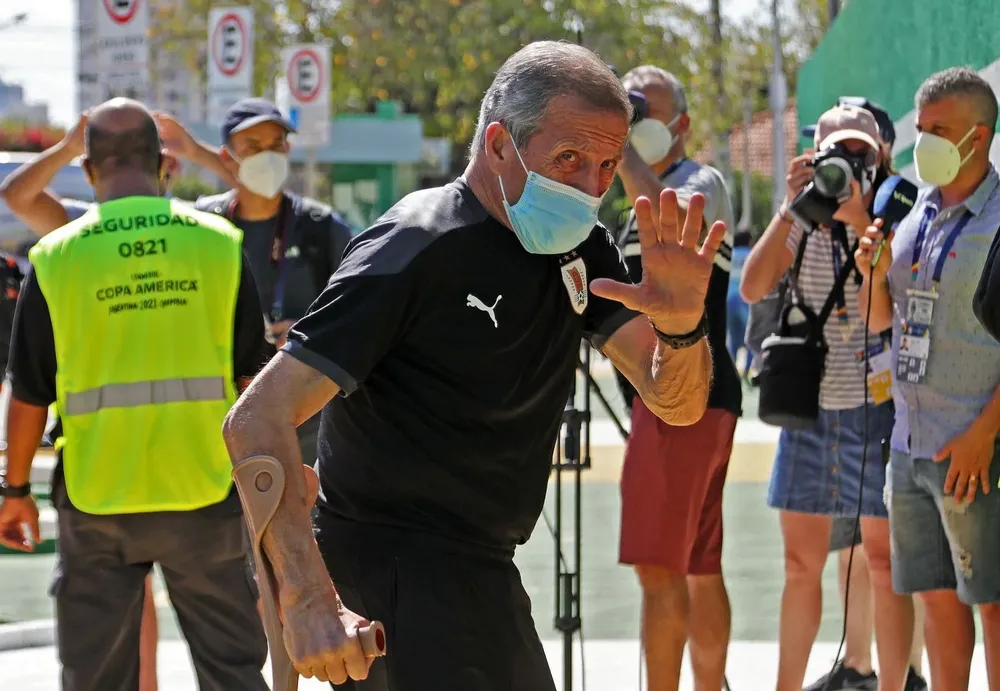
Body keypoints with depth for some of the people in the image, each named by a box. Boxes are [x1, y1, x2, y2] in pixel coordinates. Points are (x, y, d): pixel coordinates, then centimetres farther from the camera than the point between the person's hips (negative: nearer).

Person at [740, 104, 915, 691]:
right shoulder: (802, 221, 7)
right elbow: (753, 288, -7)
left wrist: (858, 220, -23)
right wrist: (792, 208, -14)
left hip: (876, 405, -4)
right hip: (809, 405, 4)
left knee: (885, 563, -1)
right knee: (801, 562, 10)